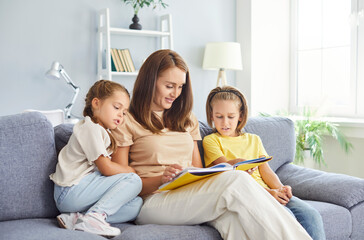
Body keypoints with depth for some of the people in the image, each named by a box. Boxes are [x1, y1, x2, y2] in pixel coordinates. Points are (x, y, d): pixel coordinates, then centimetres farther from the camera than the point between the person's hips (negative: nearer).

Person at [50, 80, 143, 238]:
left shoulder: (103, 132, 23)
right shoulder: (90, 128, -9)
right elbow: (106, 168, -14)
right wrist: (132, 171, 0)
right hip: (71, 192, -10)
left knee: (136, 205, -7)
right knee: (133, 181, -14)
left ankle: (76, 218, -13)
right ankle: (95, 215, -23)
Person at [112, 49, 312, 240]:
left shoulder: (186, 120, 25)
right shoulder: (126, 122, 5)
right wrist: (161, 179, -18)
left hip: (192, 196, 5)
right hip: (153, 200, -5)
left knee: (233, 216, -34)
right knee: (237, 181, -29)